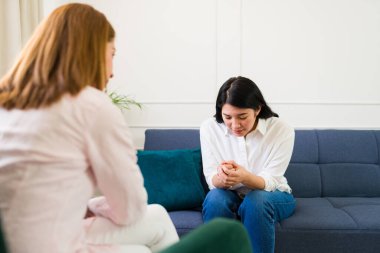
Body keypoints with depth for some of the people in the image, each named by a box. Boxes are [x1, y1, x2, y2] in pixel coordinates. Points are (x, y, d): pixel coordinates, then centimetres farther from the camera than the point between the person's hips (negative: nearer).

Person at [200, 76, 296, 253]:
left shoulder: (282, 131, -18)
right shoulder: (209, 127, -13)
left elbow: (269, 182, -20)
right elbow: (211, 180, -14)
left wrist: (245, 177, -43)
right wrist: (222, 178, -40)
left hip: (272, 196, -1)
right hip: (230, 196, 1)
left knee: (256, 201, -35)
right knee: (215, 198, -32)